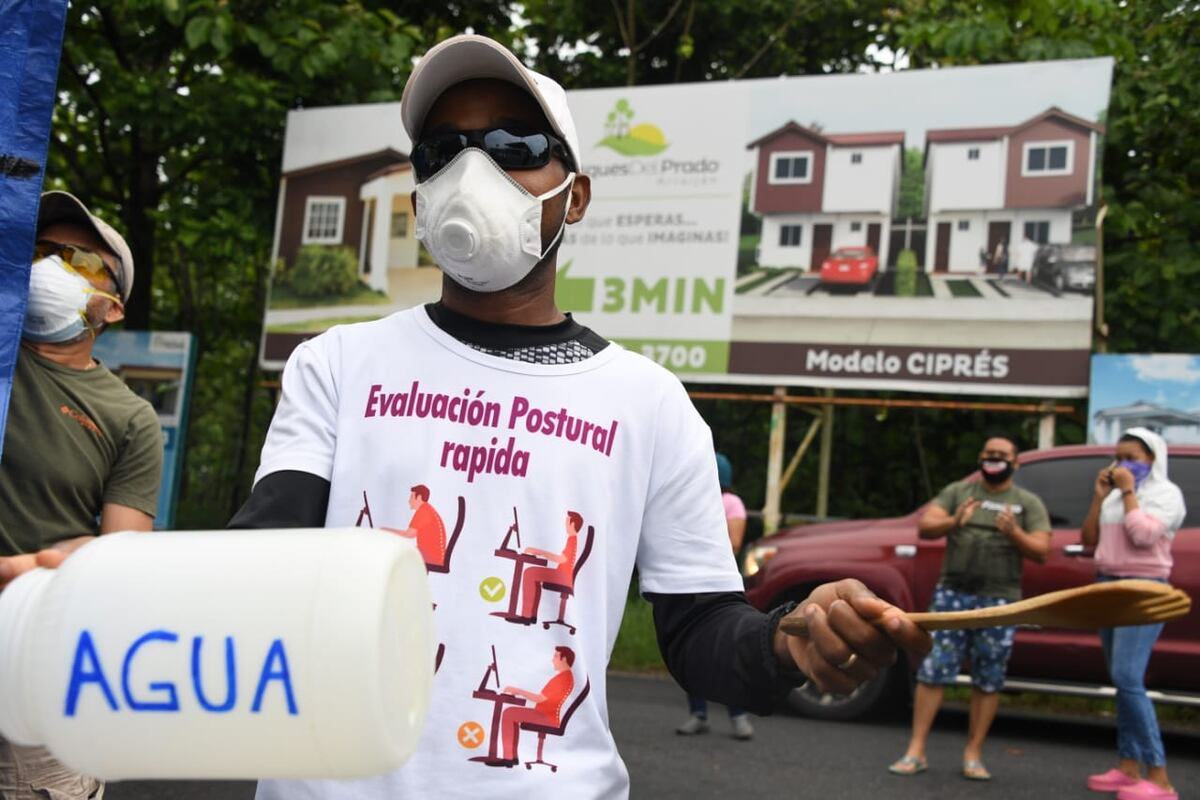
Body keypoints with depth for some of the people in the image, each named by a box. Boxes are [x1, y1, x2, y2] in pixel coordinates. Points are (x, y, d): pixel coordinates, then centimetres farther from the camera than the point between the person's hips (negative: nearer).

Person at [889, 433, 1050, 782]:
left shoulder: (1028, 503, 8)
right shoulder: (958, 491, 10)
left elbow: (1041, 551, -1)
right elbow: (924, 526, 0)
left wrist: (1015, 533, -21)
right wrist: (953, 522, -21)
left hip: (999, 600, 0)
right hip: (952, 594, 0)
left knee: (988, 681, 2)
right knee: (933, 671, -4)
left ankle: (973, 756, 11)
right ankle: (915, 752, 0)